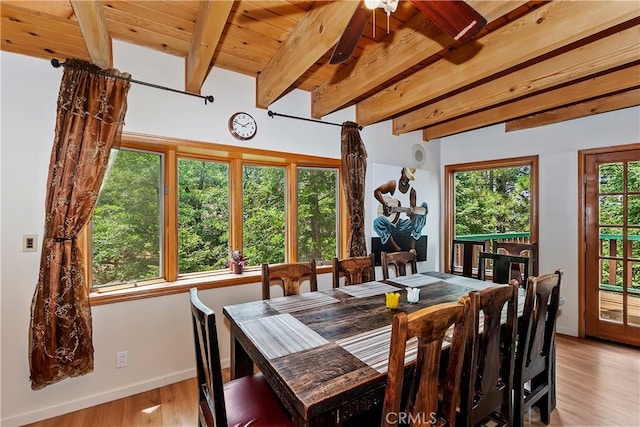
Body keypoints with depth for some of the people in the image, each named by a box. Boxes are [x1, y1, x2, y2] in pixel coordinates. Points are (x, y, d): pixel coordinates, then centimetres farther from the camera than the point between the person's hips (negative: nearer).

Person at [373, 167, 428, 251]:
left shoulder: (412, 191, 6)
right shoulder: (393, 184, 4)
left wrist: (411, 212, -22)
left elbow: (413, 209, 2)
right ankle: (397, 249, -23)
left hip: (405, 227, 2)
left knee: (424, 206, -19)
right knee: (378, 221, -34)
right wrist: (385, 204, -20)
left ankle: (412, 247, -25)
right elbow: (376, 192, -6)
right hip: (391, 225, -2)